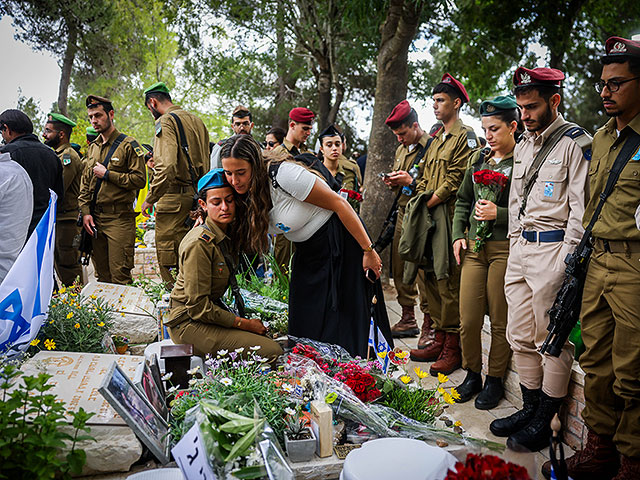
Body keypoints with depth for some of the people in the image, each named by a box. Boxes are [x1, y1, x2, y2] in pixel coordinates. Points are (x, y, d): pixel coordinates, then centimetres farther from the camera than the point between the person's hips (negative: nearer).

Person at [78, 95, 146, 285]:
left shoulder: (128, 145, -4)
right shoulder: (93, 147, 17)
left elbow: (140, 180, -13)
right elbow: (85, 184, 18)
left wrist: (107, 174, -11)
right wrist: (85, 211, 6)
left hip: (120, 218, -7)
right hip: (95, 218, 7)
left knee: (119, 276, -8)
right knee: (102, 274, 13)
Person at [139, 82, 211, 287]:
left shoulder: (165, 122, -10)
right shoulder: (196, 120, 16)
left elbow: (166, 166, -23)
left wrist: (150, 199, -15)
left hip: (174, 196, -9)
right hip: (196, 194, 9)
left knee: (168, 258, -3)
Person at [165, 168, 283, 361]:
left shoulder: (231, 231, 3)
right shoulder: (199, 244, -21)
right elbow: (198, 307, -20)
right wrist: (244, 323, -15)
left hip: (214, 311, 8)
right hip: (189, 323, -8)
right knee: (272, 352, -17)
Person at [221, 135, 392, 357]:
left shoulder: (283, 174, -26)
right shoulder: (246, 192, -2)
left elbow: (338, 203, -22)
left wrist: (368, 251, -19)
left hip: (341, 241, -7)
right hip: (307, 252, 8)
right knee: (303, 324, 8)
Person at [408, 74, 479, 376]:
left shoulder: (465, 137, -5)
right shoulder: (436, 139, 22)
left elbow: (455, 180, -13)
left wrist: (428, 204, -12)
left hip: (449, 217, -9)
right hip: (429, 217, 9)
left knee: (449, 283, -7)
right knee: (431, 278, 10)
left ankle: (453, 348, 1)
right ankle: (439, 338, 20)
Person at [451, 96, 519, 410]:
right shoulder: (478, 159, 14)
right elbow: (462, 201, 21)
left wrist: (499, 214, -15)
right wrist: (458, 234, 10)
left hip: (505, 248, -5)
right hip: (473, 246, 5)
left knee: (500, 321, 5)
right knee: (468, 320, 6)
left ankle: (494, 380, 22)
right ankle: (472, 374, 26)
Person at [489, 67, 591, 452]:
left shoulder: (574, 143, -8)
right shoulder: (524, 145, 16)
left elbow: (581, 208, -12)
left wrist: (566, 262, -15)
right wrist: (515, 244, 17)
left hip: (555, 249, -8)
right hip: (521, 248, 8)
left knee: (554, 340, 1)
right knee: (521, 337, 12)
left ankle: (543, 424, 13)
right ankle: (530, 408, 27)